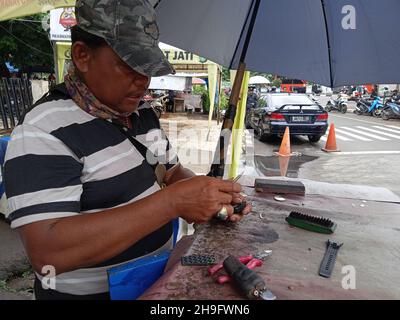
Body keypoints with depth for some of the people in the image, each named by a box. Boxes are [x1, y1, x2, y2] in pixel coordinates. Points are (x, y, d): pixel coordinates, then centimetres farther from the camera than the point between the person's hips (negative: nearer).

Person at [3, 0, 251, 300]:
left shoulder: (143, 112, 0)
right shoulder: (43, 131, -22)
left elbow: (172, 171, 8)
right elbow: (48, 252, -31)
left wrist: (210, 194, -13)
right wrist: (174, 201, -35)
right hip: (92, 290, -6)